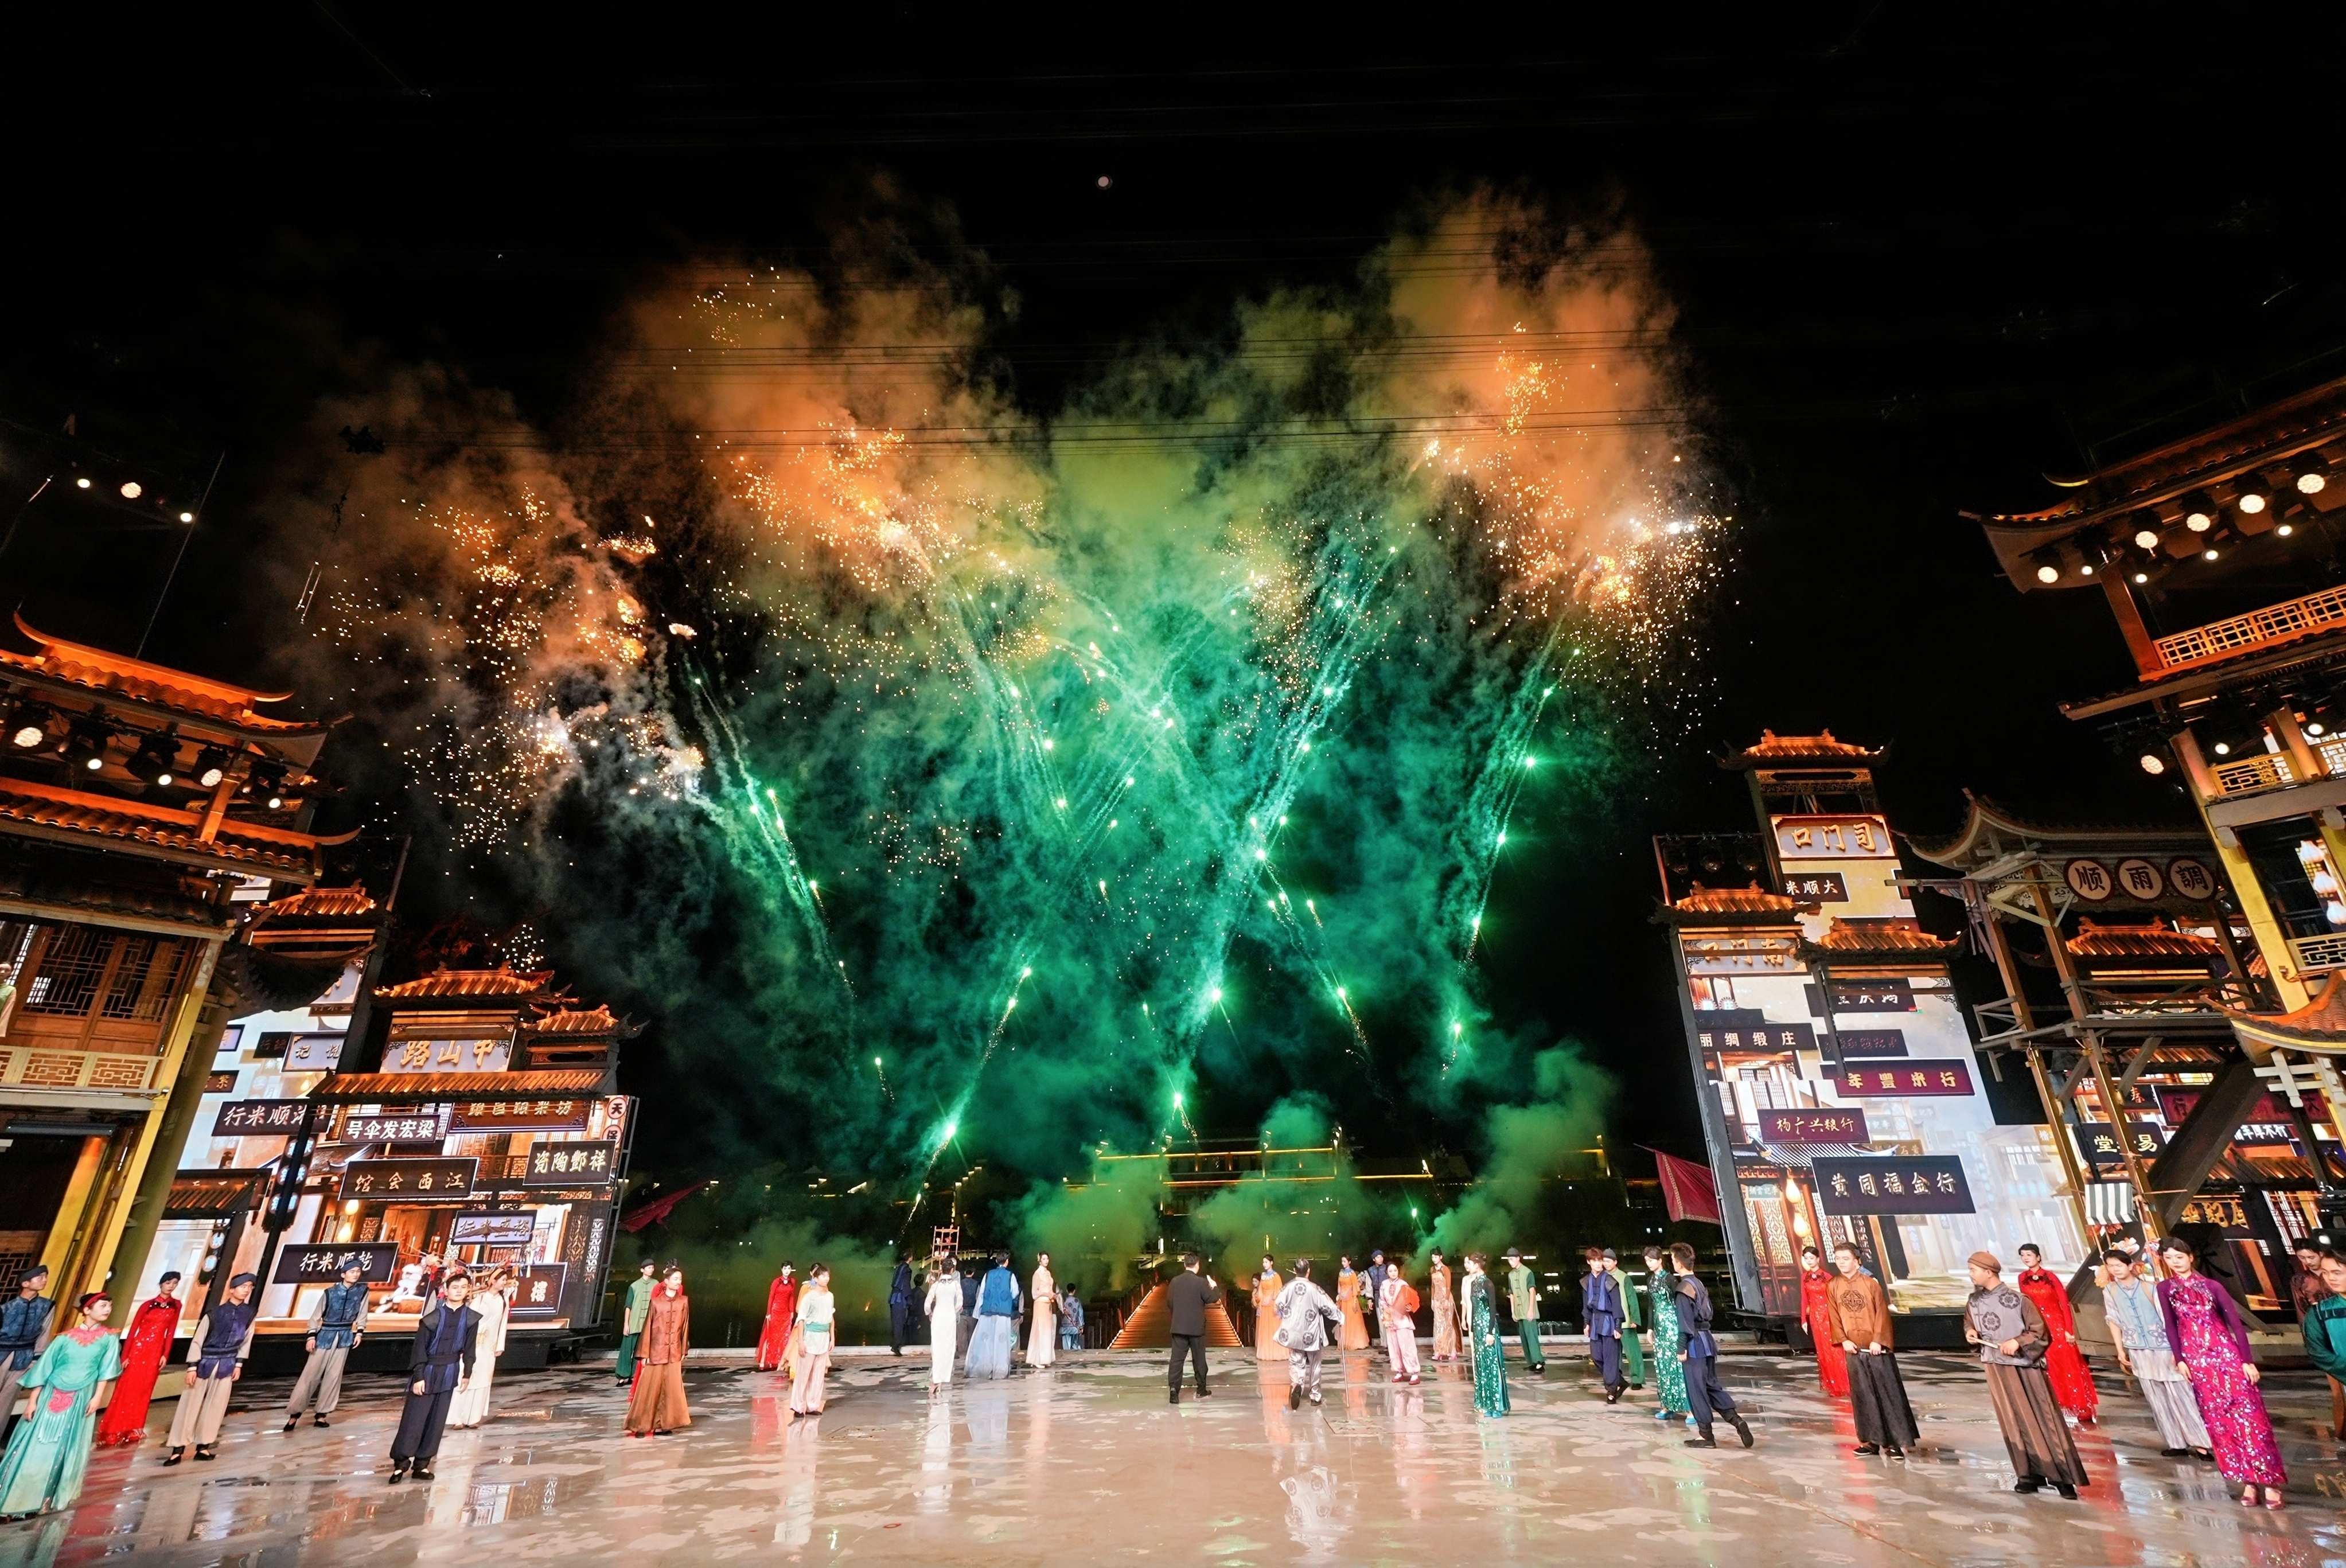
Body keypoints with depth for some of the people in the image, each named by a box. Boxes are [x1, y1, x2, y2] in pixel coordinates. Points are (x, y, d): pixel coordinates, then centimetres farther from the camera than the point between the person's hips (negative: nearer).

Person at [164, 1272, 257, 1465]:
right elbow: (197, 1341, -8)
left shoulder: (248, 1314, -1)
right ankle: (178, 1449, 8)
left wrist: (239, 1364, 2)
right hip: (205, 1362, -3)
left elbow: (246, 1341, 5)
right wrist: (192, 1367, -12)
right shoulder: (214, 1314, -13)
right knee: (190, 1404, -1)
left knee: (216, 1406, 4)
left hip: (227, 1365, 3)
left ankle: (203, 1446, 12)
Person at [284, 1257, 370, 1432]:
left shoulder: (362, 1291, -2)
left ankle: (321, 1415, 10)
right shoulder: (330, 1292, -8)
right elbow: (316, 1315, -4)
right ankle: (294, 1413, 10)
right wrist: (312, 1336, -12)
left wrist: (359, 1332, -1)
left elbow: (362, 1314, 5)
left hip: (345, 1337, 2)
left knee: (334, 1376, 3)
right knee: (311, 1374, -2)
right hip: (326, 1335, -2)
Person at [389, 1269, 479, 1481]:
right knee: (414, 1418, -1)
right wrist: (418, 1376, -13)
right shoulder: (432, 1316, -14)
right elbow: (420, 1347, -10)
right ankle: (401, 1463, 14)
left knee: (437, 1420, 8)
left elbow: (469, 1349, 4)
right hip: (427, 1370, -3)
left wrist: (466, 1374, 6)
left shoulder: (471, 1318, -3)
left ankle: (422, 1464, 18)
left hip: (449, 1373, 4)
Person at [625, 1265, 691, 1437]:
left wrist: (684, 1352, 6)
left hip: (674, 1353, 2)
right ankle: (642, 1425, 16)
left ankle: (663, 1425, 14)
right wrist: (644, 1354, -4)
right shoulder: (656, 1302, -5)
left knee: (671, 1389, 2)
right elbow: (648, 1328, -2)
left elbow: (685, 1327, 6)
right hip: (655, 1351, -2)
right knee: (649, 1389, 2)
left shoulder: (684, 1301, 2)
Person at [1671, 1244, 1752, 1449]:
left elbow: (1685, 1323, -19)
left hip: (1694, 1344, -9)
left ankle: (1706, 1435, 8)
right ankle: (1737, 1421, 5)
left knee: (1696, 1390, 1)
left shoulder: (1684, 1288, -17)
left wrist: (1681, 1349, -14)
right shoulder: (1699, 1284, 9)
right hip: (1707, 1340, 9)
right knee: (1712, 1386, 16)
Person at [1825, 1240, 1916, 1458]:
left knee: (1888, 1392, -1)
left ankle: (1895, 1441, 8)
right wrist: (1843, 1340, -7)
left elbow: (1882, 1313, -7)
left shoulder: (1871, 1283, -7)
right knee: (1862, 1396, 6)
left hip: (1877, 1347, -3)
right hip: (1853, 1349, 3)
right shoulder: (1833, 1287, 1)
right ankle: (1872, 1441, 14)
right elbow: (1834, 1317, 3)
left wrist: (1878, 1340, -14)